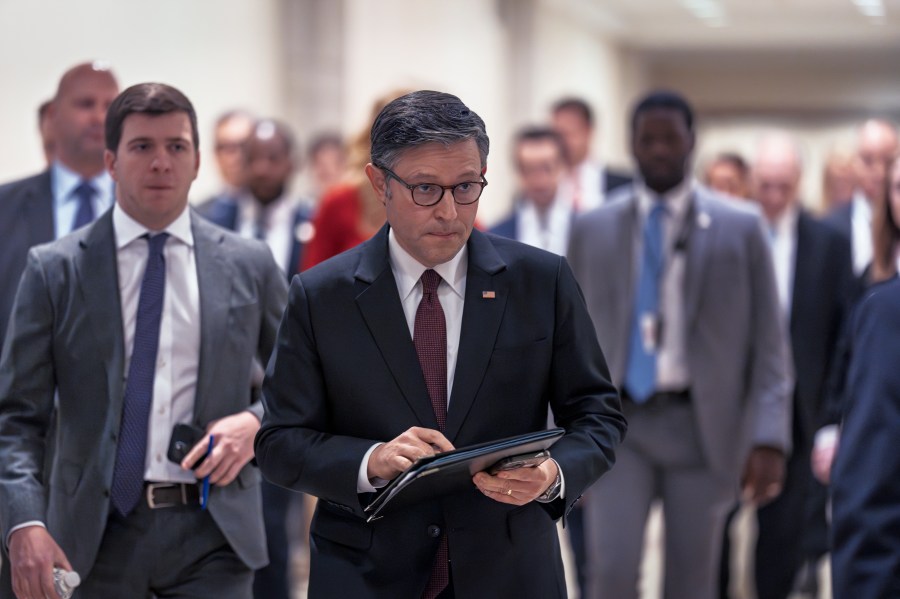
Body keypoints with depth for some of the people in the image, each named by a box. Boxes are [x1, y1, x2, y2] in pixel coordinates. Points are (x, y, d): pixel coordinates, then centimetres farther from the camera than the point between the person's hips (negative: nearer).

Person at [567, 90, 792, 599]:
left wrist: (769, 437, -11)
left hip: (702, 427, -1)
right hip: (618, 424, 1)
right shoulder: (593, 231, 7)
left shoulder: (740, 228, 2)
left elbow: (769, 344, 0)